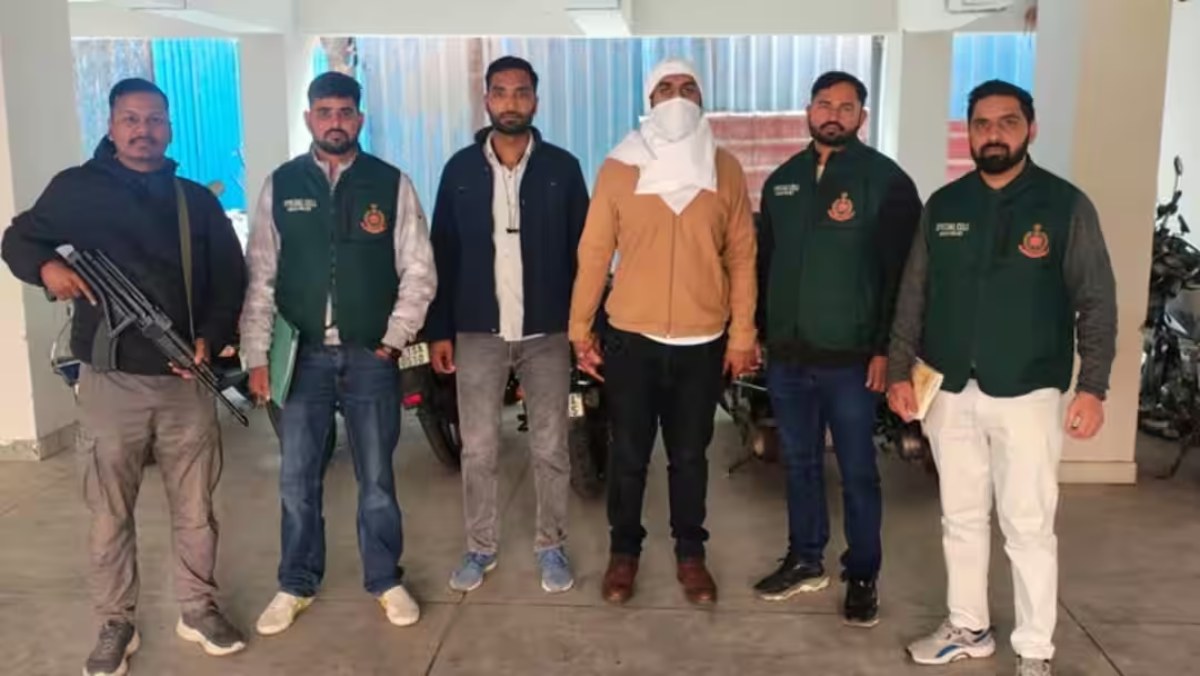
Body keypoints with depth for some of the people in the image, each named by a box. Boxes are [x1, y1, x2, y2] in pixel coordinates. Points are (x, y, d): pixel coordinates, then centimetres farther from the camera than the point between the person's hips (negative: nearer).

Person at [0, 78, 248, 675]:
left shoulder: (197, 201, 9)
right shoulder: (76, 189, 3)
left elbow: (230, 279, 10)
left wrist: (211, 338, -7)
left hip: (186, 380, 2)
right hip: (110, 382, -1)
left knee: (195, 508, 10)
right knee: (109, 514, 7)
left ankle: (198, 609, 27)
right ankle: (115, 625, 23)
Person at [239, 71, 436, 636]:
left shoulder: (392, 185, 0)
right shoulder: (280, 186, 4)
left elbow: (419, 272, 1)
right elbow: (259, 277, 3)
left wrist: (394, 340, -5)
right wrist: (257, 355, -3)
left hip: (371, 355, -1)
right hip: (303, 354, 1)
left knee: (377, 479, 10)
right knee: (297, 480, 9)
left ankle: (386, 581, 26)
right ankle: (296, 585, 27)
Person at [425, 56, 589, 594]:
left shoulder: (562, 168, 1)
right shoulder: (461, 168, 4)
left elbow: (582, 250, 2)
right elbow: (442, 254, 4)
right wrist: (439, 330, 0)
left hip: (548, 332, -1)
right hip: (478, 333, 1)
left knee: (550, 449, 8)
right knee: (477, 450, 8)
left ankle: (551, 546, 23)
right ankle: (481, 547, 24)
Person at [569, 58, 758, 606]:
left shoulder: (726, 170, 2)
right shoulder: (618, 168, -1)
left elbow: (741, 257, 3)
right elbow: (594, 252, 0)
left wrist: (742, 334, 1)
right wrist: (580, 328, -1)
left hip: (702, 342, 1)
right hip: (632, 338, -1)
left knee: (690, 456, 13)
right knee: (629, 455, 10)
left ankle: (690, 555, 29)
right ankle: (624, 552, 28)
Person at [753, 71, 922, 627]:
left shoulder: (886, 181, -6)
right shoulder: (782, 180, 11)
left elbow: (901, 272, -8)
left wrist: (885, 348, -12)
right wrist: (759, 332, 12)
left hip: (851, 358, -5)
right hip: (787, 355, 5)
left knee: (858, 471, 5)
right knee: (799, 463, 14)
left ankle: (862, 578, 19)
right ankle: (805, 561, 29)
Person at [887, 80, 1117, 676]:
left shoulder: (1066, 205, -3)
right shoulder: (943, 205, 6)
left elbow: (1096, 303, -3)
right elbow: (913, 296, 8)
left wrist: (1092, 387, -10)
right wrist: (899, 371, 3)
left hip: (1027, 394, -3)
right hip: (950, 391, 3)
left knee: (1028, 527, 3)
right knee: (961, 518, 14)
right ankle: (968, 628, 30)